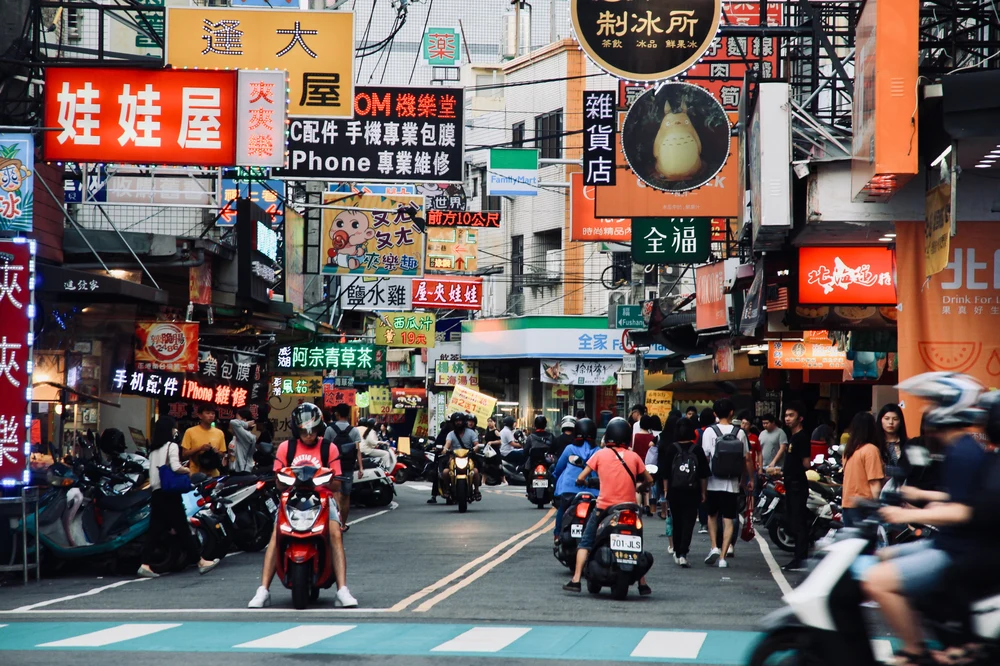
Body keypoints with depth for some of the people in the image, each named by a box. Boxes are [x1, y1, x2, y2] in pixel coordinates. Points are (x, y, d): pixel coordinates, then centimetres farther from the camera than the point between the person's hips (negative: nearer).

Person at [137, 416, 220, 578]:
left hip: (156, 493, 7)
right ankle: (201, 562, 5)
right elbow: (176, 467, -21)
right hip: (170, 494, -7)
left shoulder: (153, 449, 13)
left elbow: (151, 472, 15)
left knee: (155, 529, 5)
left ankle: (145, 565, -3)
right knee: (182, 529, -2)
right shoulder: (171, 446, -9)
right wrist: (187, 470, -5)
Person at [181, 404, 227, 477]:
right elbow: (184, 455, -3)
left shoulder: (219, 433, 9)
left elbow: (222, 455, 16)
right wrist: (200, 448, -16)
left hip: (214, 475, 3)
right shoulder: (190, 432, -1)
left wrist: (217, 453, -8)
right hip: (195, 475, -3)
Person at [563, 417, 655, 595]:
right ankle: (643, 585, 15)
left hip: (604, 507, -2)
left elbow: (580, 478, -1)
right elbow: (649, 480, 10)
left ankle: (576, 580, -2)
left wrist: (585, 482, 21)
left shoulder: (600, 454, -1)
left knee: (585, 542, 9)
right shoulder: (634, 457, 3)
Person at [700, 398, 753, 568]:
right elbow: (747, 459, 2)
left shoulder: (709, 432, -5)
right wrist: (751, 479, 15)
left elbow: (704, 458, -6)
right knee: (728, 520, 4)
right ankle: (723, 557, -2)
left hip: (713, 483, 0)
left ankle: (714, 547, 5)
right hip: (732, 484, 0)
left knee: (712, 515, 20)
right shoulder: (739, 432, -1)